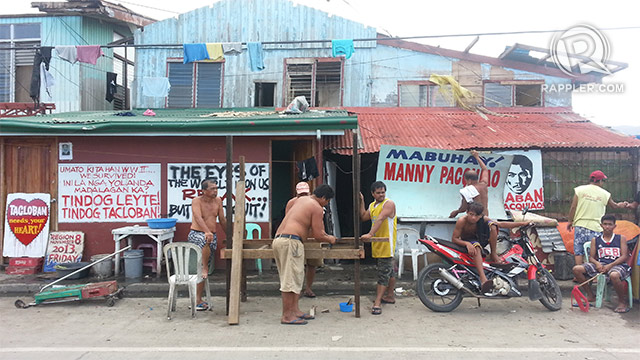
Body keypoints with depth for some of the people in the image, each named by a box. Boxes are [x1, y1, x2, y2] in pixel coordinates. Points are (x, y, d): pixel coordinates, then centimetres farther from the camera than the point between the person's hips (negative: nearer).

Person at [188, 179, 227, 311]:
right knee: (205, 241, -42)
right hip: (196, 233, -5)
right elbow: (198, 217, -26)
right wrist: (207, 232, -42)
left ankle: (198, 299, 10)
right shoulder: (197, 201, -9)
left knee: (202, 270, 6)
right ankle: (205, 267, -22)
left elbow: (222, 220, 16)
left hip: (212, 236, 5)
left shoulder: (218, 201, 7)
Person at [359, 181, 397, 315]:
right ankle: (390, 296, 31)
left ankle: (377, 303, -9)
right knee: (389, 271, 19)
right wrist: (361, 202, 8)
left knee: (384, 272, -8)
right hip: (377, 244, 8)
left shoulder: (389, 204, -12)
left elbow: (380, 219, -25)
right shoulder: (372, 206, 16)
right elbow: (363, 217, 14)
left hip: (386, 244, -8)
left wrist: (370, 234, -35)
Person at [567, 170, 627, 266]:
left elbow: (573, 207, 0)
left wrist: (570, 221, 10)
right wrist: (621, 205, 44)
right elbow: (614, 205, 22)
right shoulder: (605, 194, 4)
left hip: (580, 225, 0)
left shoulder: (579, 190, 1)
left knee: (578, 251, 5)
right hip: (596, 227, 0)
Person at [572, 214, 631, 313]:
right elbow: (591, 257, 12)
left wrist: (610, 265, -14)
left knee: (614, 275, -41)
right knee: (577, 269, -18)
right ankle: (591, 296, -1)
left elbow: (624, 256, -1)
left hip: (617, 264, -3)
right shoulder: (595, 240, 15)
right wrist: (597, 263, -13)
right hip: (601, 265, 4)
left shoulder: (621, 238, 10)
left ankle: (622, 301, -12)